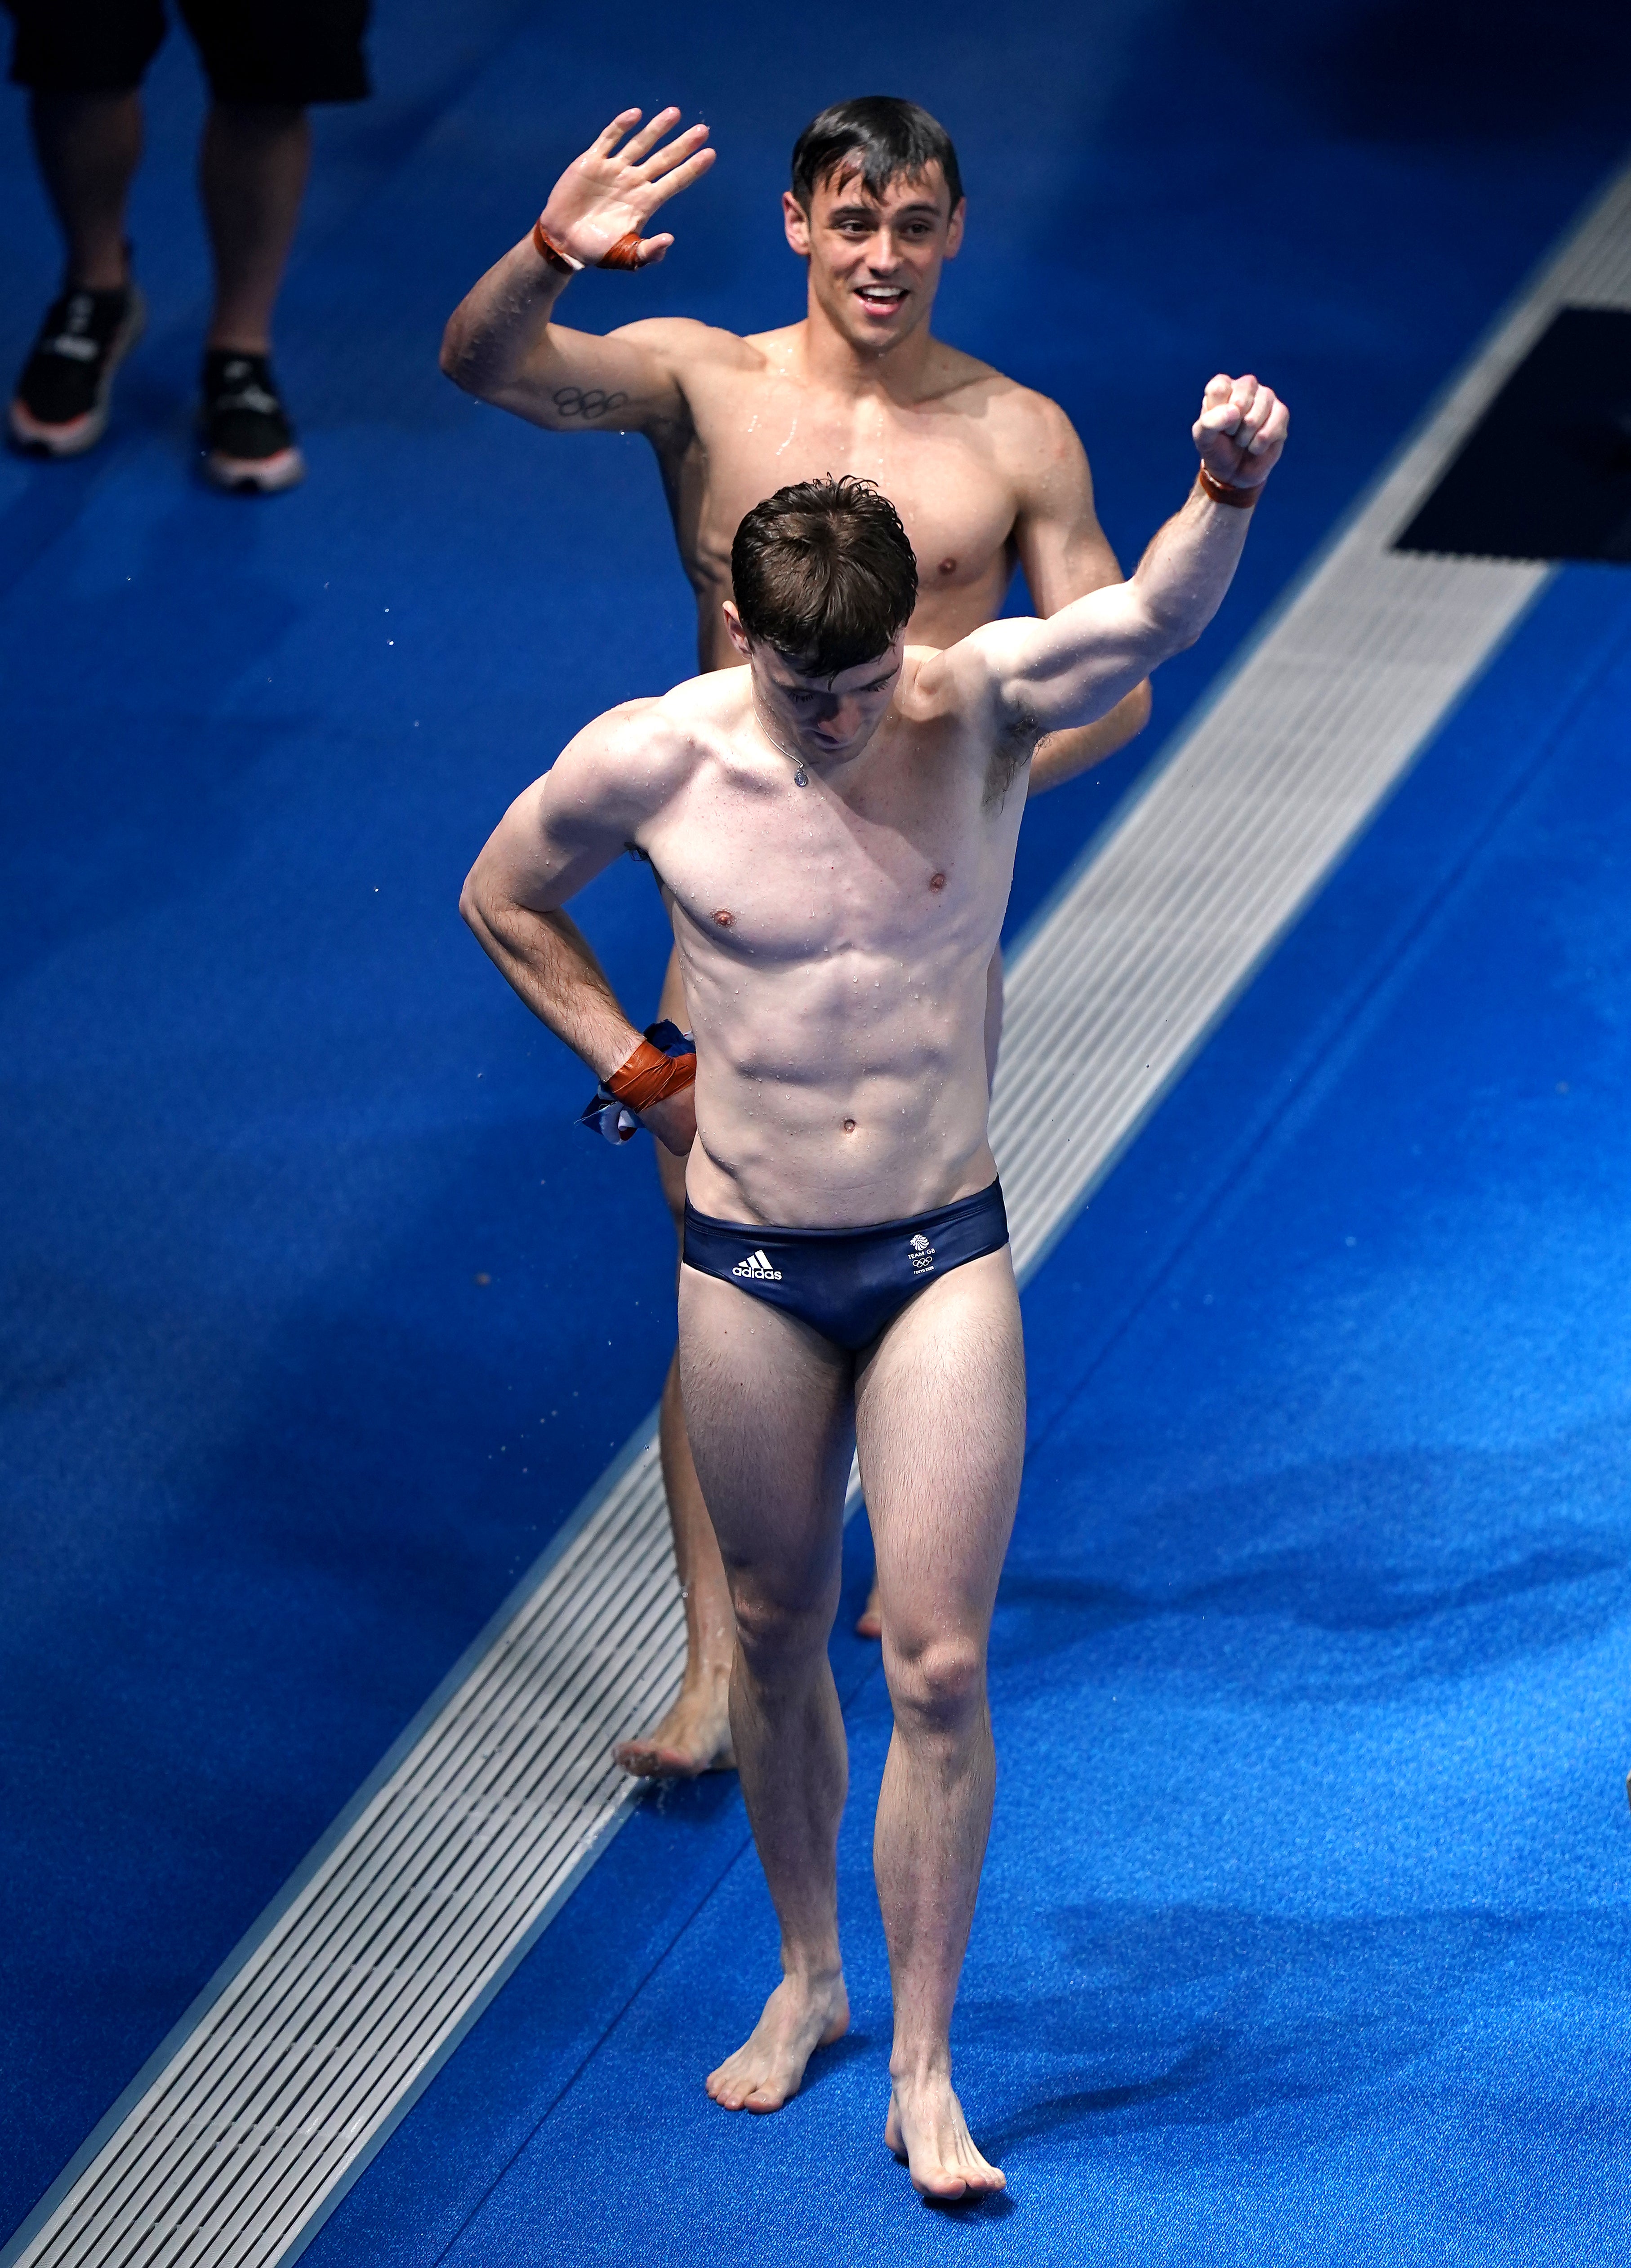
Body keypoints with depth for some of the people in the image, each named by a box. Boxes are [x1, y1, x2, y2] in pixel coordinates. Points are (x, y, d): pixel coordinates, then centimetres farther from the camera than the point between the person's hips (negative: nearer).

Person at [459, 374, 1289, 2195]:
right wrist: (640, 1073, 2)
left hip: (945, 1256, -1)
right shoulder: (649, 761, -11)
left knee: (938, 1660, -4)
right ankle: (806, 1978, 37)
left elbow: (1159, 615, -31)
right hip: (749, 1267, 1)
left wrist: (1230, 489, -51)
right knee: (775, 1632, 15)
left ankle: (924, 2075, 6)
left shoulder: (985, 706, -13)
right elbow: (503, 898, 8)